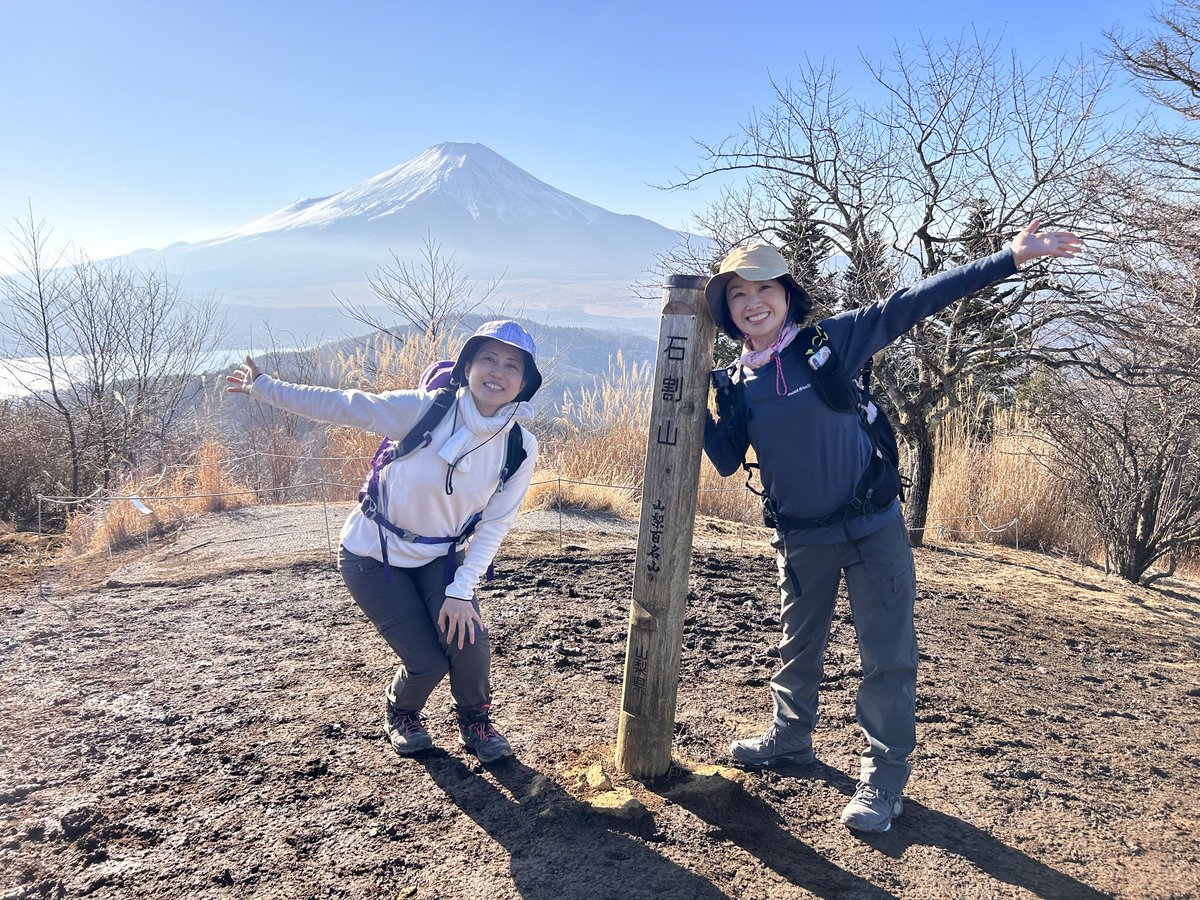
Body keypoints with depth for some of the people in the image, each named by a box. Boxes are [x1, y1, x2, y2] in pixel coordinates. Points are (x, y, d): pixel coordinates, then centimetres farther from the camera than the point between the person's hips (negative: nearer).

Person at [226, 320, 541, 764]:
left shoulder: (521, 448, -15)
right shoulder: (424, 409, -25)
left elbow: (494, 524, -10)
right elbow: (342, 405, -16)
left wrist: (461, 590, -15)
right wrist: (264, 387, -10)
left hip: (439, 557, 3)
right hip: (373, 556, -2)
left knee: (468, 641, -16)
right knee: (427, 662, -6)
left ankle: (476, 723, 18)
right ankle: (400, 716, 32)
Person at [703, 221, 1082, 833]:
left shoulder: (832, 339, -9)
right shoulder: (736, 381, 0)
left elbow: (912, 303, -12)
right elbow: (726, 461, 1)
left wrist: (1010, 258, -15)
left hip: (872, 528, -3)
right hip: (800, 538, 3)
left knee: (888, 654, 2)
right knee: (798, 645, 20)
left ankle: (882, 778, 17)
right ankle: (790, 738, 41)